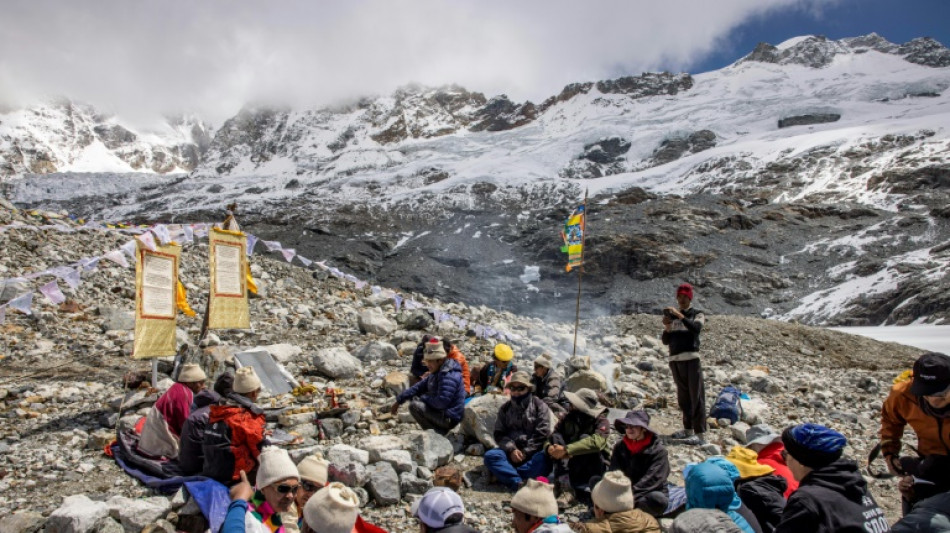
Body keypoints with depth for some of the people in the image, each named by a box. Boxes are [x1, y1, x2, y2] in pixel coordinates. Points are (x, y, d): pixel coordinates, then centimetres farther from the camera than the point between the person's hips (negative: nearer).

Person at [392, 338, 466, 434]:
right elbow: (419, 387, 13)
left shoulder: (449, 377, -24)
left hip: (449, 418, -11)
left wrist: (423, 398, -15)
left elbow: (441, 402, -31)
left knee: (415, 405, -23)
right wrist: (399, 400, 8)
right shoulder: (437, 372, 9)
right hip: (441, 412, 11)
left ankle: (438, 433, -10)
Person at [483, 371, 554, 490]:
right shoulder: (505, 408, 11)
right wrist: (511, 449, -13)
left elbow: (542, 434, -7)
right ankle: (520, 484, -42)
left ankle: (504, 475, -39)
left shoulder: (539, 406, 2)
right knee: (490, 455, -26)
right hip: (512, 451, 3)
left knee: (544, 457, -35)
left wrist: (525, 452, -13)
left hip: (534, 452, -2)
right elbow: (499, 434, 5)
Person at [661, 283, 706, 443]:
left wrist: (680, 315, -22)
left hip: (691, 358, -5)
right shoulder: (672, 315, 16)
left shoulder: (697, 314, 6)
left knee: (696, 395, -7)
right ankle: (688, 429, 18)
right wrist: (667, 327, -5)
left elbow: (696, 328, -17)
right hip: (675, 359, 5)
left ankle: (699, 433, -9)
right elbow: (666, 341, 13)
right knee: (683, 396, 10)